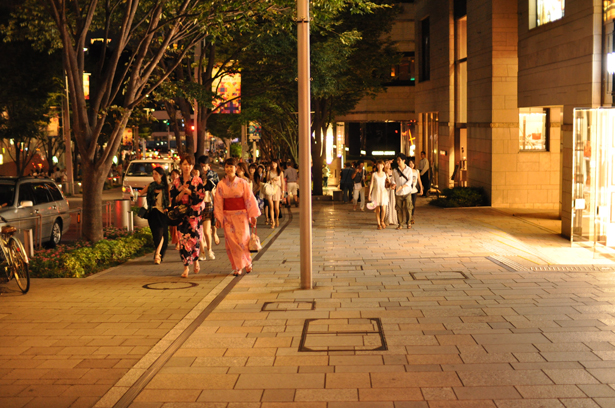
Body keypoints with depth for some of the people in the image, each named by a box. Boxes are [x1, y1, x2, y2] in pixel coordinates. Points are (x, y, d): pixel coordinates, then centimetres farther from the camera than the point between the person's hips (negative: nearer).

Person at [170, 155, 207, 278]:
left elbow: (201, 197, -7)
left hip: (194, 214, -1)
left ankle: (196, 261, 25)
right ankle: (186, 267, 4)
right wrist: (182, 193, -14)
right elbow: (173, 200, 3)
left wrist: (188, 191, -15)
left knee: (194, 238, -4)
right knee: (183, 239, -3)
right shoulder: (176, 182, 5)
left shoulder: (197, 180, 0)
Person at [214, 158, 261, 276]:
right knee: (231, 241, -2)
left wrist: (252, 215, -2)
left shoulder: (242, 183, -3)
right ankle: (237, 267, 9)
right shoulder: (221, 184, 1)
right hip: (227, 216, 2)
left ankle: (247, 263, 20)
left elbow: (250, 199, 0)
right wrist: (218, 218, 2)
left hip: (241, 215, -1)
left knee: (242, 240, -4)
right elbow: (218, 202, 5)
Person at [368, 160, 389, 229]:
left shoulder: (385, 174, 5)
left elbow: (387, 184, 11)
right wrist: (369, 194, -2)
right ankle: (379, 224, 12)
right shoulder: (374, 174, 2)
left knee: (383, 209, -11)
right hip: (376, 193, 0)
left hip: (384, 193, 0)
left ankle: (382, 221, 15)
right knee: (377, 210, 1)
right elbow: (371, 184, 2)